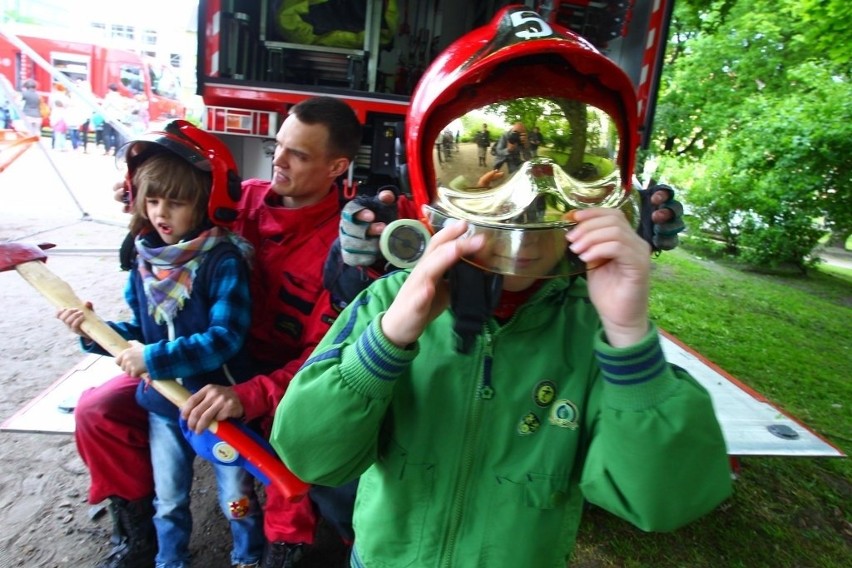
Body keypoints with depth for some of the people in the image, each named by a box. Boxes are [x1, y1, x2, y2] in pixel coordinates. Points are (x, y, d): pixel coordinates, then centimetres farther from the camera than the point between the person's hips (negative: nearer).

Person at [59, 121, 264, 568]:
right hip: (163, 406, 5)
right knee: (168, 502, 25)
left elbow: (226, 336, -28)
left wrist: (156, 359, -29)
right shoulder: (145, 261, -1)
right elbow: (141, 332, 8)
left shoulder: (223, 259, -22)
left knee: (236, 500, 17)